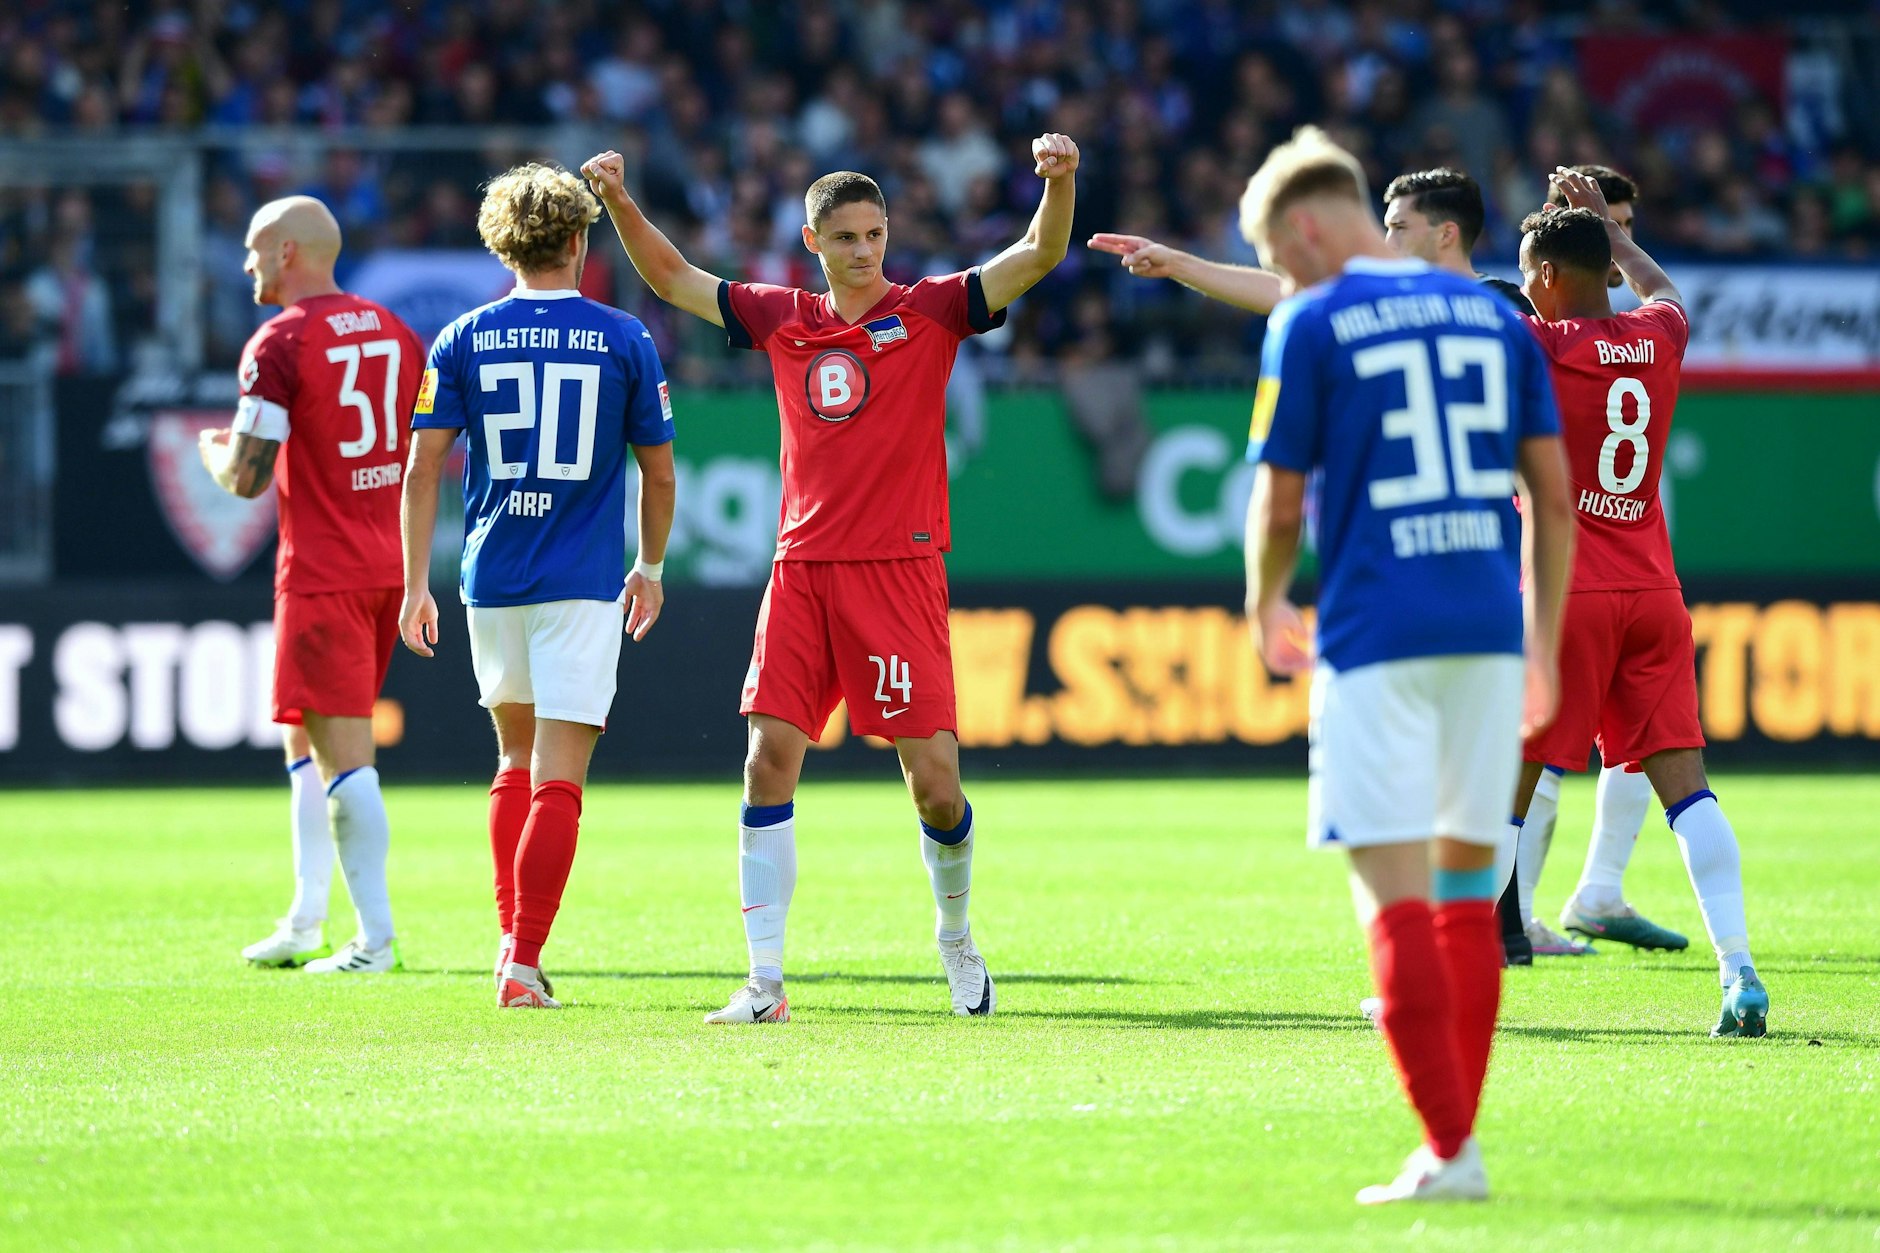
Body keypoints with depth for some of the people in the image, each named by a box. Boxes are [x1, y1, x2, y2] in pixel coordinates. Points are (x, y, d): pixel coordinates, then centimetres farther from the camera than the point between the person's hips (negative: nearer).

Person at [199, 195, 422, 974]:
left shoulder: (279, 344, -13)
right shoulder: (394, 332, 10)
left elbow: (246, 478, -16)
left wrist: (214, 451, 6)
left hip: (322, 572, -8)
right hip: (389, 563, 8)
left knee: (342, 755, -6)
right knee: (307, 737, 18)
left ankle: (375, 938, -8)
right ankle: (305, 923, 19)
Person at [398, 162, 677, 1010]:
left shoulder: (464, 341, 2)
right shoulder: (625, 341, 0)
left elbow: (423, 469, -2)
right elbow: (658, 472, 5)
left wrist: (415, 585, 3)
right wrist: (650, 569, 20)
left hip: (492, 578, 3)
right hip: (582, 584, -3)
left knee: (517, 758, 21)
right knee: (558, 778, -5)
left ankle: (511, 940, 16)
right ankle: (523, 962, -13)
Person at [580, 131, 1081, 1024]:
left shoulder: (931, 311, 3)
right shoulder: (782, 320, 12)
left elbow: (1039, 255, -7)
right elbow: (671, 279, 20)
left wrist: (1059, 182, -25)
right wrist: (618, 201, 8)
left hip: (899, 571, -3)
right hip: (802, 571, 3)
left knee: (934, 780, -6)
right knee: (769, 763, -6)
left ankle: (955, 937, 22)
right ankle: (764, 981, -3)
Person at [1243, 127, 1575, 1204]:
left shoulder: (1311, 326, -2)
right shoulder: (1494, 315, 12)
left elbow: (1280, 507, 0)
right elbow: (1553, 497, 11)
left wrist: (1266, 607, 19)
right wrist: (1543, 647, 19)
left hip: (1377, 637, -5)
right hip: (1489, 630, 5)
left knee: (1398, 895, -5)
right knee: (1466, 886, 14)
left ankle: (1448, 1150, -11)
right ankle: (1462, 1139, 14)